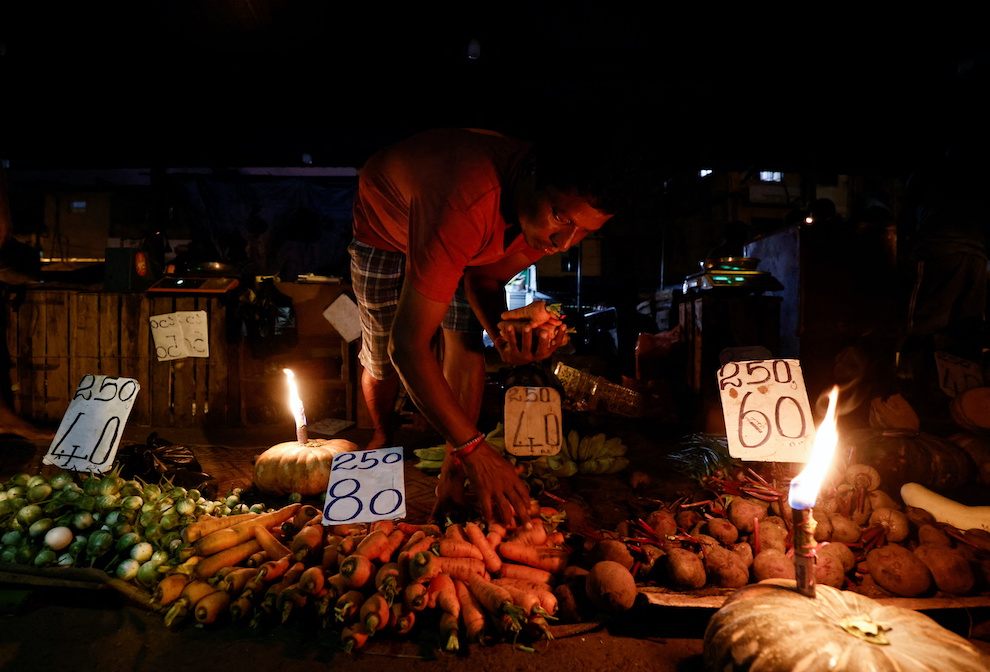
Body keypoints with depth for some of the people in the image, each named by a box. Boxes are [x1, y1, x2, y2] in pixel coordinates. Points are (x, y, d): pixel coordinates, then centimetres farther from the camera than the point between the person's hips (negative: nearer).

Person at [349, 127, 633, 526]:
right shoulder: (466, 205, -48)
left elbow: (485, 277, -12)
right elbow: (407, 345, -48)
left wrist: (501, 327, -34)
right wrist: (475, 450, -47)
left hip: (467, 240, 4)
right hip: (386, 225, -3)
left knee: (466, 344, -14)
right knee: (382, 362, 2)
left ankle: (450, 488, -1)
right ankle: (381, 437, 37)